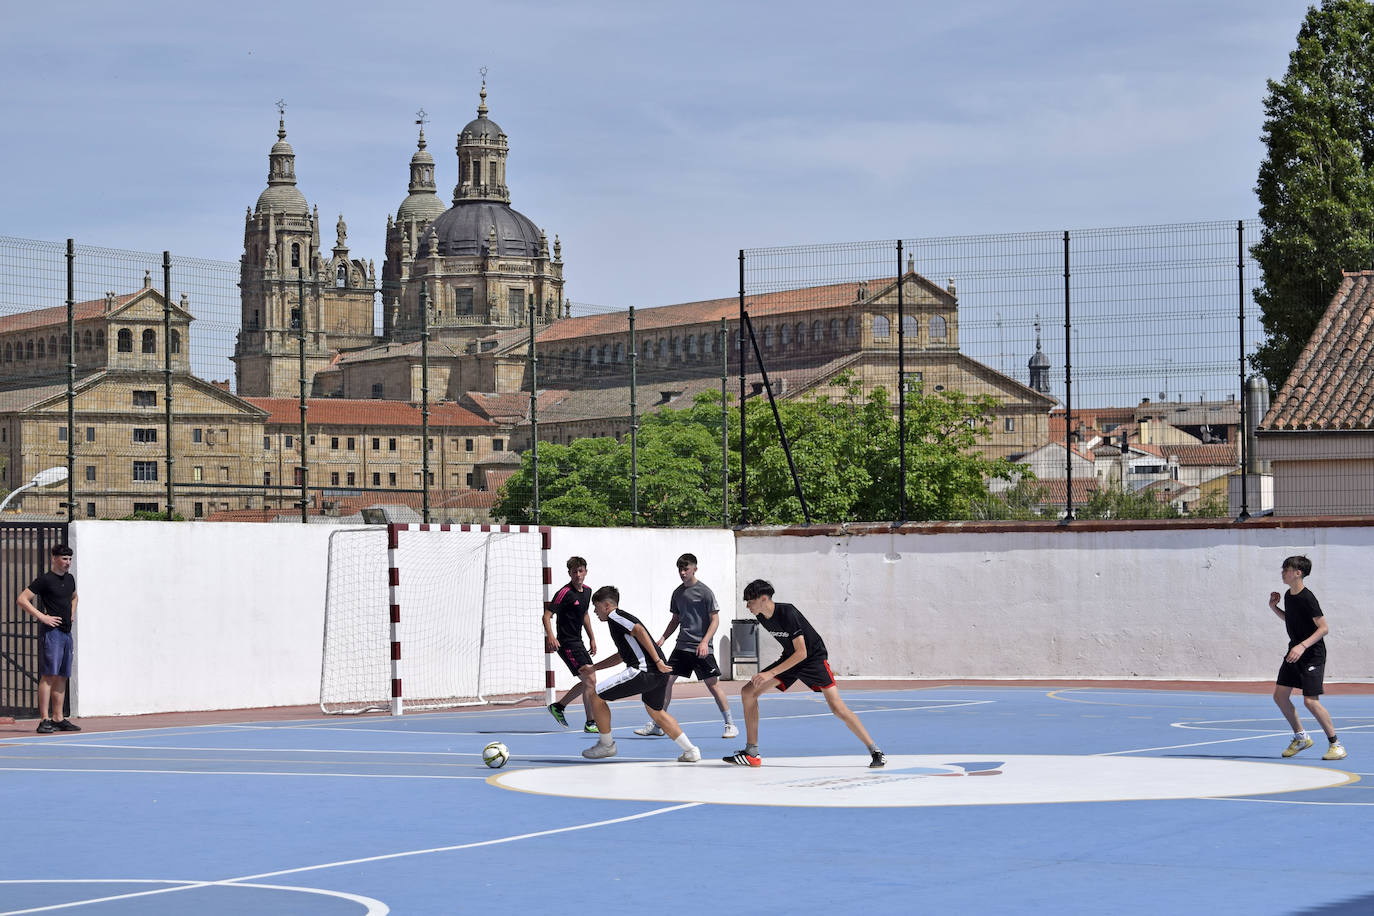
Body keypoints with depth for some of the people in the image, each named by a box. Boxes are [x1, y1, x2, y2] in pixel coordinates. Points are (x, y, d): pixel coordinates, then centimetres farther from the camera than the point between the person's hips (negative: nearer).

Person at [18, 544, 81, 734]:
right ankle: (44, 720, -14)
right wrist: (42, 617, -15)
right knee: (49, 675, -12)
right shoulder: (45, 580, -8)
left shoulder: (70, 579, 15)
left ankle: (58, 718, 14)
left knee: (62, 677, 9)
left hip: (66, 632, 8)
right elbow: (22, 599, -12)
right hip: (52, 633, -8)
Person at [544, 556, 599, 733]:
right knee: (590, 680, -14)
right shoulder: (564, 593, -16)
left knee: (588, 681, 15)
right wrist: (550, 636, -34)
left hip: (578, 643, 9)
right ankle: (590, 723, -9)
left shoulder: (587, 591, 9)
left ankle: (558, 706, 29)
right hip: (567, 644, -9)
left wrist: (592, 638, 23)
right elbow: (547, 616, -19)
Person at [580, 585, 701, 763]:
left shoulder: (615, 616, -1)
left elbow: (640, 631, -17)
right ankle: (691, 751, 23)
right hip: (659, 674, 10)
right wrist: (594, 667, 44)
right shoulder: (622, 618, 28)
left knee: (595, 695, 0)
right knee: (656, 712, 29)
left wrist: (657, 660, -21)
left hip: (643, 671, -10)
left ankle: (606, 744, 10)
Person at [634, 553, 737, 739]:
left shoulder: (705, 592, -7)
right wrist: (663, 638, 9)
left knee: (713, 684, -7)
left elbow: (715, 619, -8)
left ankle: (730, 725, 4)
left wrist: (705, 642, -18)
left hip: (701, 649, -6)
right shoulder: (677, 593, 12)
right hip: (682, 646, 6)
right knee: (666, 680, 1)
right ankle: (656, 725, 8)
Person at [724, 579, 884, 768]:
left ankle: (874, 750, -13)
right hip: (790, 658, 8)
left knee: (836, 706, -22)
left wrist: (770, 674, -32)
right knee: (748, 692, -4)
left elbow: (801, 653, -29)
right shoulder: (762, 617, -4)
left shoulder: (787, 613, -28)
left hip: (814, 658, -8)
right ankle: (751, 754, 1)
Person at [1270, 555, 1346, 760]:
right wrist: (1274, 608, 9)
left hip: (1313, 654, -9)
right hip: (1294, 652, 9)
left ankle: (1336, 744, -2)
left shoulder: (1307, 599, -20)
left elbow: (1324, 628, -21)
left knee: (1311, 701, -14)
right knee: (1280, 695, 6)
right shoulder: (1288, 595, 7)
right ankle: (1300, 737, 21)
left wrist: (1302, 646, -29)